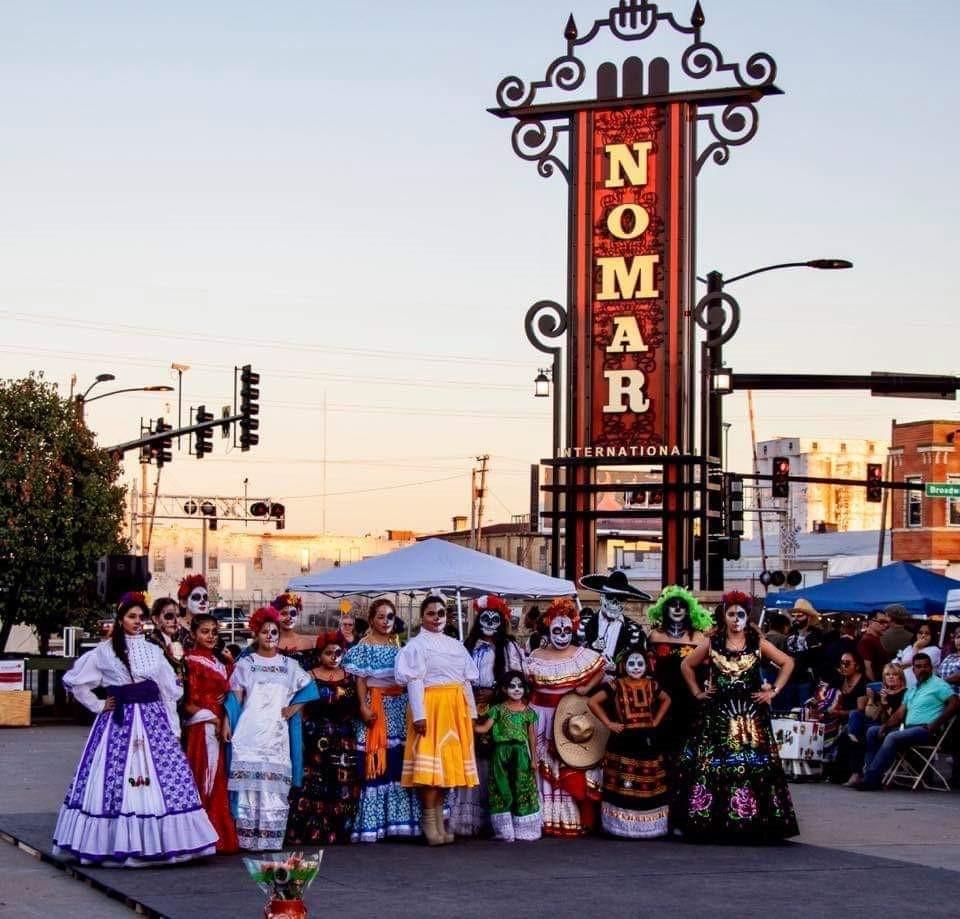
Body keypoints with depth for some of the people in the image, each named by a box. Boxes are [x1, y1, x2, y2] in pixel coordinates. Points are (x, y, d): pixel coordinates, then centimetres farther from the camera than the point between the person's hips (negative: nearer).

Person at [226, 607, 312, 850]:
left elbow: (309, 688, 17)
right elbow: (235, 698, 6)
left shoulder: (289, 665, 14)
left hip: (276, 734, 2)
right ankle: (249, 839, -6)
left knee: (275, 783, -5)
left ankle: (271, 839, -1)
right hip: (249, 733, -1)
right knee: (250, 782, -9)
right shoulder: (245, 664, 9)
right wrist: (227, 723, -5)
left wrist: (294, 708, 4)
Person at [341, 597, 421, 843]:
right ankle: (371, 824, -6)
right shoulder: (364, 646, 1)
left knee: (398, 762, 2)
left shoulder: (398, 646, 15)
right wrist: (363, 706, -16)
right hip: (376, 706, -5)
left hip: (399, 707, 5)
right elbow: (360, 678, -5)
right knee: (374, 764, -7)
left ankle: (397, 820, 7)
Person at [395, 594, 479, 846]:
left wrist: (472, 711, 11)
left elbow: (468, 680, 17)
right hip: (430, 705, -6)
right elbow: (414, 681, -9)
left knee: (449, 761, 6)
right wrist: (419, 714, -18)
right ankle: (429, 821, -5)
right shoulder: (417, 645, -2)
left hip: (455, 707, 6)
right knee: (430, 761, -9)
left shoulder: (455, 645, 17)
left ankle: (438, 819, 13)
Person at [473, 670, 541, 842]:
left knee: (522, 790, -1)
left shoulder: (528, 712, 8)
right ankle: (505, 831, 3)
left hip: (521, 754, 1)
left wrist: (534, 759, 3)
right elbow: (485, 728, -3)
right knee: (502, 791, -1)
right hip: (501, 753, 0)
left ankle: (524, 830, 7)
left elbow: (532, 737, 7)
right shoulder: (498, 710, 5)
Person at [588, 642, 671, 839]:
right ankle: (623, 826, -3)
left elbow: (666, 700, 25)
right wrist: (608, 723, -8)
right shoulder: (616, 686, -5)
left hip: (647, 741, 4)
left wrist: (656, 721, 12)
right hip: (623, 742, -4)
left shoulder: (651, 685, 8)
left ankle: (647, 825, 12)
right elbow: (592, 702, -7)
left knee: (649, 786, 5)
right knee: (624, 785, -8)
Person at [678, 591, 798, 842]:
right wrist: (697, 692, 9)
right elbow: (687, 665, 16)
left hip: (751, 715, -1)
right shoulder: (711, 643, 5)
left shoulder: (758, 643, 3)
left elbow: (787, 663, 8)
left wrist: (773, 691, 2)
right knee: (712, 765, -2)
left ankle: (754, 824, 0)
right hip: (719, 714, 1)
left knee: (754, 766, -4)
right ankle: (710, 823, 3)